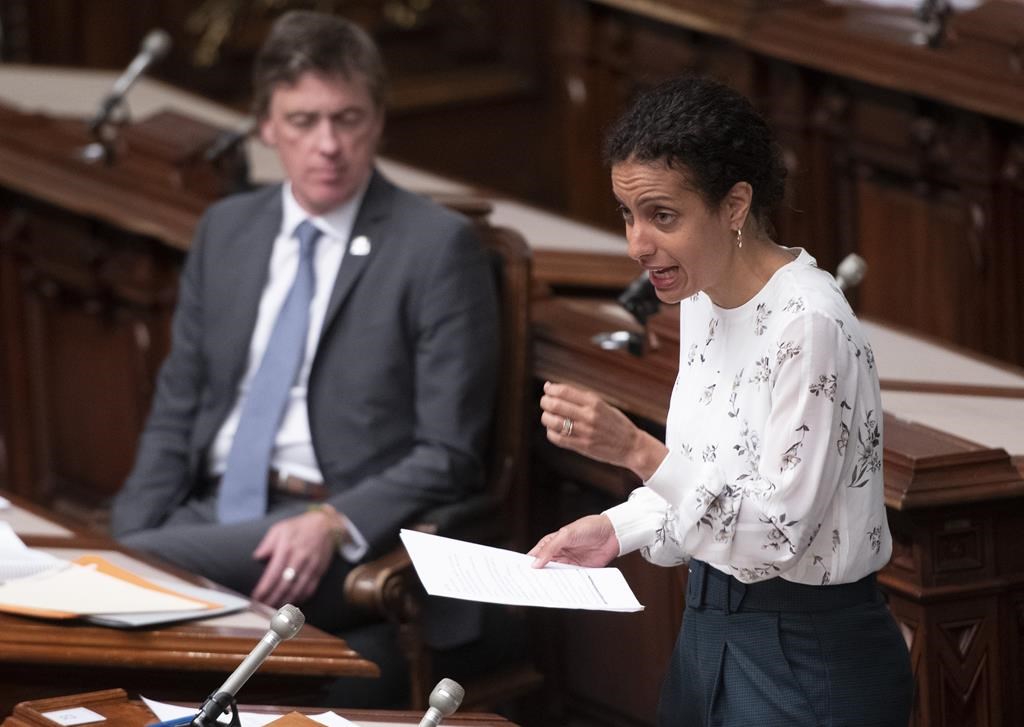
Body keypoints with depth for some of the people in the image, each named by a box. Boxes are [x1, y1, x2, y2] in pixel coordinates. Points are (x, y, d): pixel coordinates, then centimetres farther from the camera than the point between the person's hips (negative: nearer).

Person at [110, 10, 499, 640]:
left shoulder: (438, 246, -3)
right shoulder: (226, 229, 15)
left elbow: (448, 454, -5)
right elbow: (175, 411, 17)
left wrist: (332, 523, -21)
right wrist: (129, 547, 0)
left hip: (349, 538, -5)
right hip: (212, 510, 5)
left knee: (157, 566, -30)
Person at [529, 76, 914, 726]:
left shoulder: (810, 325, -23)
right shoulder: (702, 297, 4)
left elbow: (778, 535, -24)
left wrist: (636, 450, -31)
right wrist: (619, 529, 1)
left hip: (810, 656, -9)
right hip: (709, 629, 9)